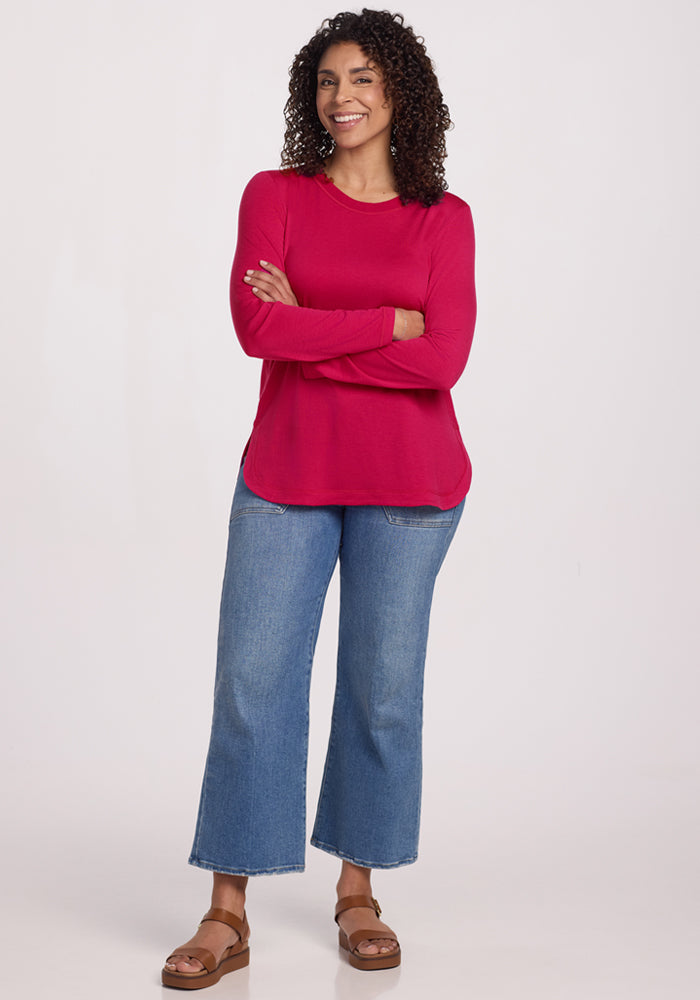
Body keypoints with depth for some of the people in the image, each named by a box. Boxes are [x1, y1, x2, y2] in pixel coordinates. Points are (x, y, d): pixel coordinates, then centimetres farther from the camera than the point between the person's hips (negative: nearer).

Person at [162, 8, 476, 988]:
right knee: (251, 682, -2)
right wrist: (393, 321, -12)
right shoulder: (274, 195, 3)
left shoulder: (444, 218, 3)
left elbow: (441, 362, -10)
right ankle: (228, 915, 9)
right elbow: (260, 329, -12)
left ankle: (359, 892, 24)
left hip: (407, 483, 0)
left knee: (383, 685, 7)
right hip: (288, 473, 0)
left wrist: (312, 329, -10)